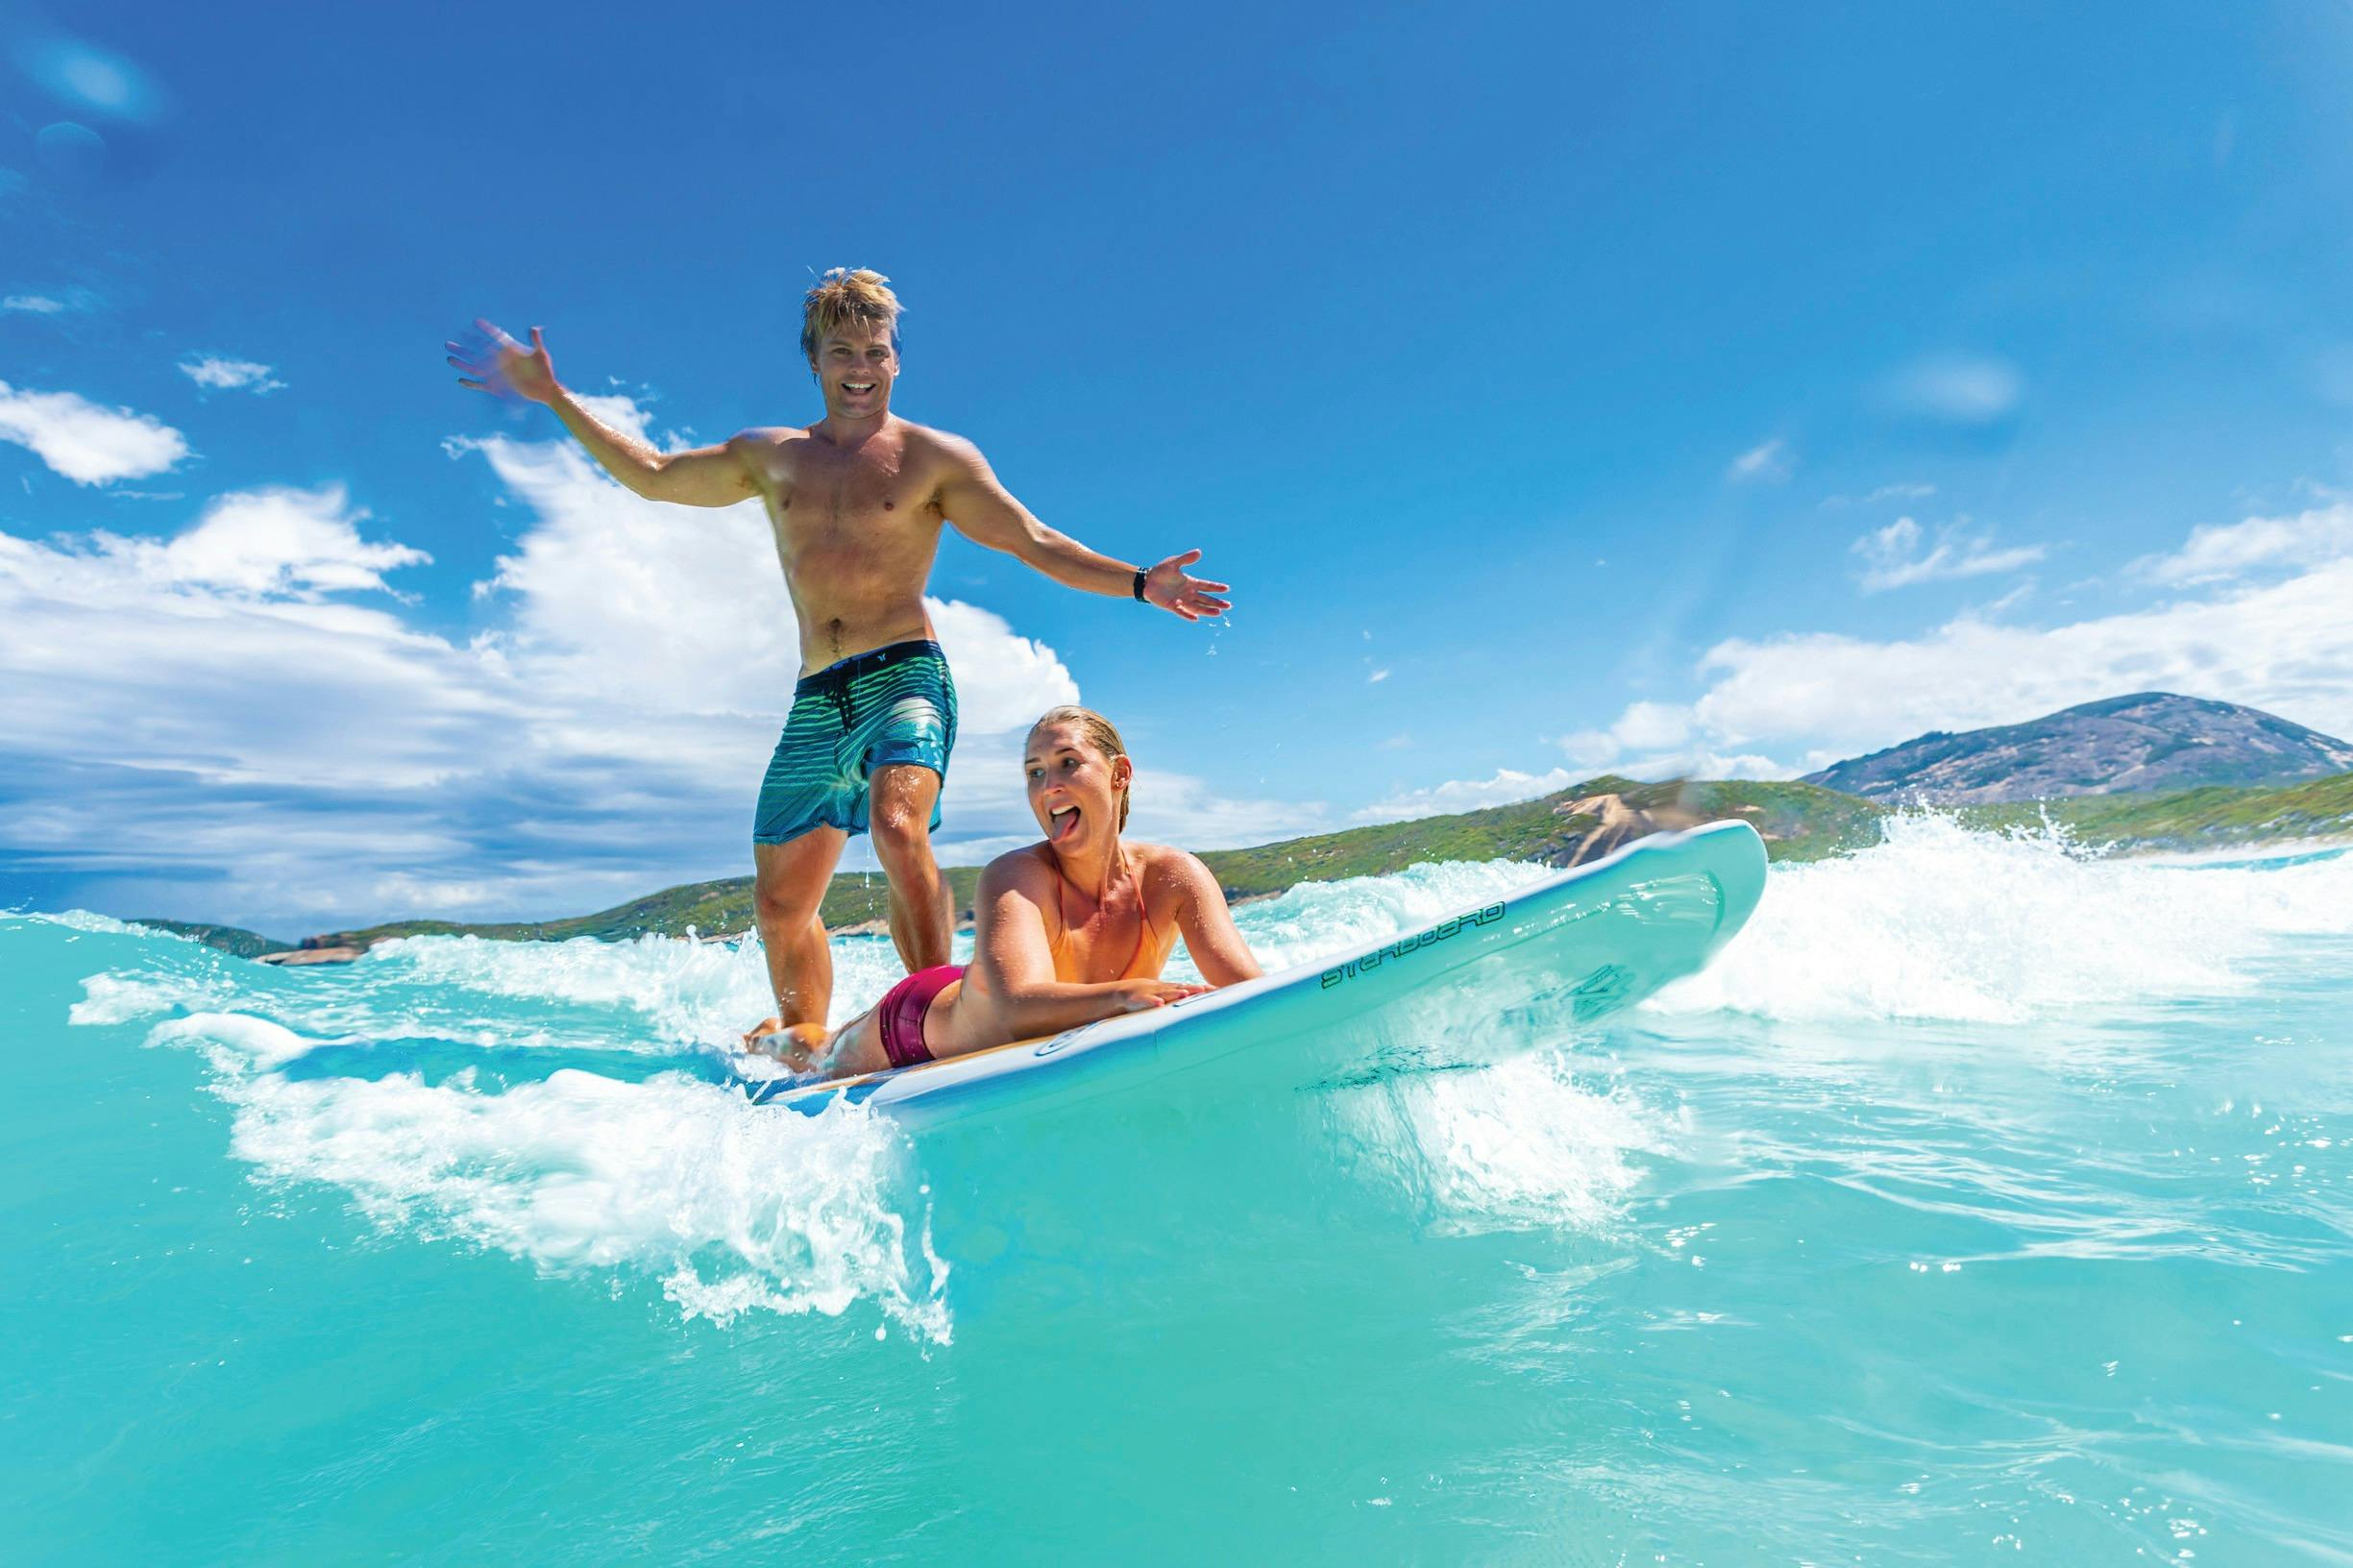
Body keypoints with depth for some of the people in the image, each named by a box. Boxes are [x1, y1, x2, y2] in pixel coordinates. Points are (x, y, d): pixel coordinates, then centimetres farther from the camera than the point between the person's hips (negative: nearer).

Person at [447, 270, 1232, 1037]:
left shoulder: (936, 457, 5)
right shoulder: (771, 457, 18)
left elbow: (1035, 543, 0)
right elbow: (652, 475, 28)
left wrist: (1139, 583, -10)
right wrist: (554, 398, 28)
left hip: (904, 675, -5)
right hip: (816, 700, 5)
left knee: (897, 829, -33)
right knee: (780, 903, 7)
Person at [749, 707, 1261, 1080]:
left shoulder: (1174, 876, -25)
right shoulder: (1013, 876, -36)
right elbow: (1020, 1007, -51)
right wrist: (1124, 993, -68)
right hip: (918, 1019, -3)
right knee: (818, 1061, 27)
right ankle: (765, 1040, 59)